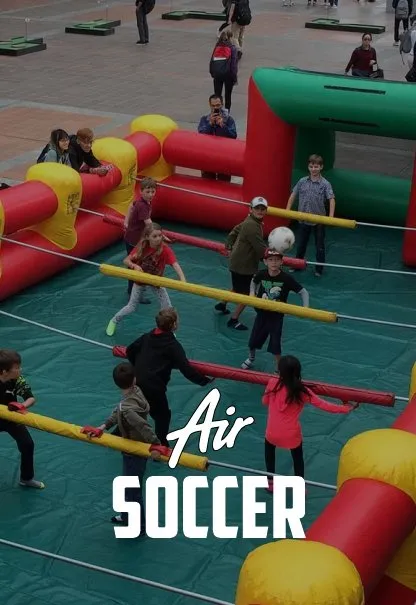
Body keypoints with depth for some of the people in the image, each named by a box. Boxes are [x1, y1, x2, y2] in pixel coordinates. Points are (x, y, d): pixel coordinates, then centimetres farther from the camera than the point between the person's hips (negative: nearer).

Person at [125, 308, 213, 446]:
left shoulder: (147, 337, 8)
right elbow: (186, 369, -17)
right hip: (154, 388, -7)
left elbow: (129, 351, 20)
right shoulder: (173, 345, -11)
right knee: (162, 416, 12)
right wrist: (204, 380, -9)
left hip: (136, 382, 7)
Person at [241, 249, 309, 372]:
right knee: (253, 340, 18)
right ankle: (251, 358, 49)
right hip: (262, 314, 3)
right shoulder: (262, 274, -14)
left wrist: (305, 308, -29)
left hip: (277, 316, -3)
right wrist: (252, 293, -5)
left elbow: (303, 292, -16)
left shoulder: (286, 279, -22)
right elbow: (254, 281, 11)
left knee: (275, 344, 2)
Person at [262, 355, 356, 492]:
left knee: (269, 449, 34)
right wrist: (345, 409, -1)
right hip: (292, 435, -1)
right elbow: (324, 405, -11)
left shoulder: (273, 383, -13)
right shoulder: (302, 391, -14)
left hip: (272, 433, 1)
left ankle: (270, 482, 42)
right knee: (298, 458, 27)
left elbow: (265, 401, 4)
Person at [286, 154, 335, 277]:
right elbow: (293, 195, 8)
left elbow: (331, 199, -16)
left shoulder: (325, 184, -11)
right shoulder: (302, 182, -1)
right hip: (303, 219, 3)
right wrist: (288, 210, 3)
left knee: (319, 246, 9)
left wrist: (331, 216, -27)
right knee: (301, 244, 17)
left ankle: (319, 269, 20)